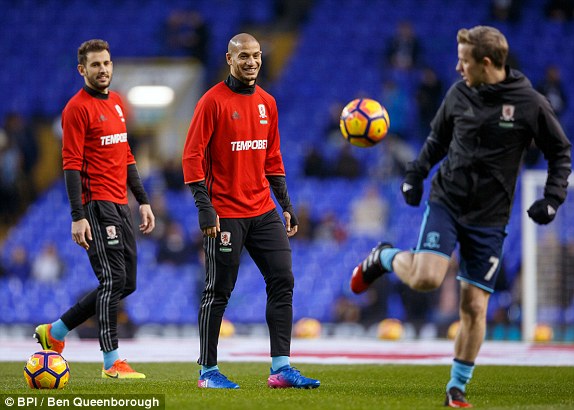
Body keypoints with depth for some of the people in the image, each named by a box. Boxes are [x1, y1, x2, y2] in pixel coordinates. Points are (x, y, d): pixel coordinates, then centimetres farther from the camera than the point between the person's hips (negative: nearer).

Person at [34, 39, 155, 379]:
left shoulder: (117, 103, 16)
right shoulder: (78, 108, -9)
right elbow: (71, 165, -13)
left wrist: (143, 201, 18)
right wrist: (78, 216, -19)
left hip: (121, 206, 9)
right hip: (97, 205, -9)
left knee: (125, 284, 10)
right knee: (114, 280, -10)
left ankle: (55, 332, 20)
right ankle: (112, 362, -4)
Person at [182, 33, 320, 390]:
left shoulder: (267, 103, 11)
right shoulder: (213, 101, -8)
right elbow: (193, 156, -11)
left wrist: (286, 205, 13)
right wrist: (205, 207, -17)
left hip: (263, 211, 6)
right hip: (225, 214, -6)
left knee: (283, 282, -1)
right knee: (219, 292, 0)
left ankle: (281, 368, 2)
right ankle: (208, 371, 9)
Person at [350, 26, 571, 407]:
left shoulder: (531, 104, -8)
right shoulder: (459, 93, 0)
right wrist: (415, 175, 7)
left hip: (489, 218, -1)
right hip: (446, 201, 1)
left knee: (474, 306, -1)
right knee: (426, 278, -21)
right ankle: (384, 258, 12)